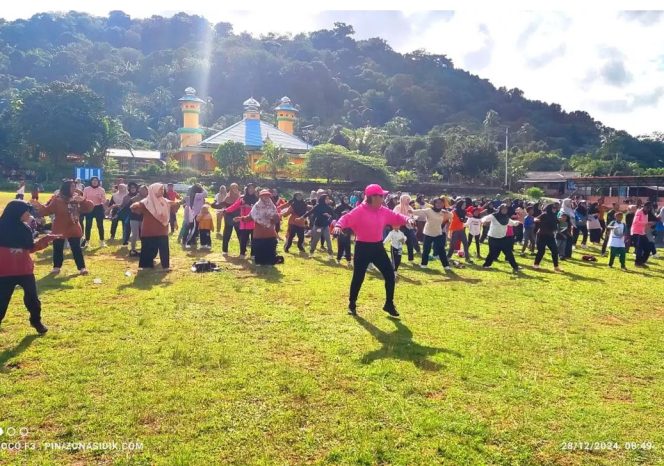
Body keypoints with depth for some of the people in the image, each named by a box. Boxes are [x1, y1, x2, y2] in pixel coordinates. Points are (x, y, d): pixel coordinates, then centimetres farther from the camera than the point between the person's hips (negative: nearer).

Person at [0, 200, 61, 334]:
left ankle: (36, 321, 30)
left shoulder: (25, 228, 4)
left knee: (32, 298, 12)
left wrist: (46, 239, 3)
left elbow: (31, 248, 11)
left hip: (25, 270, 4)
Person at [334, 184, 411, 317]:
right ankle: (352, 304, 23)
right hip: (363, 247, -6)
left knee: (390, 274, 4)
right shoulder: (360, 211, -14)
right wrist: (339, 226, -43)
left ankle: (389, 304, 19)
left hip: (378, 247, 6)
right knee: (358, 277, 2)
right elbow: (346, 218, -22)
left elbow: (396, 217, 12)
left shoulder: (383, 211, 5)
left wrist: (407, 219, -8)